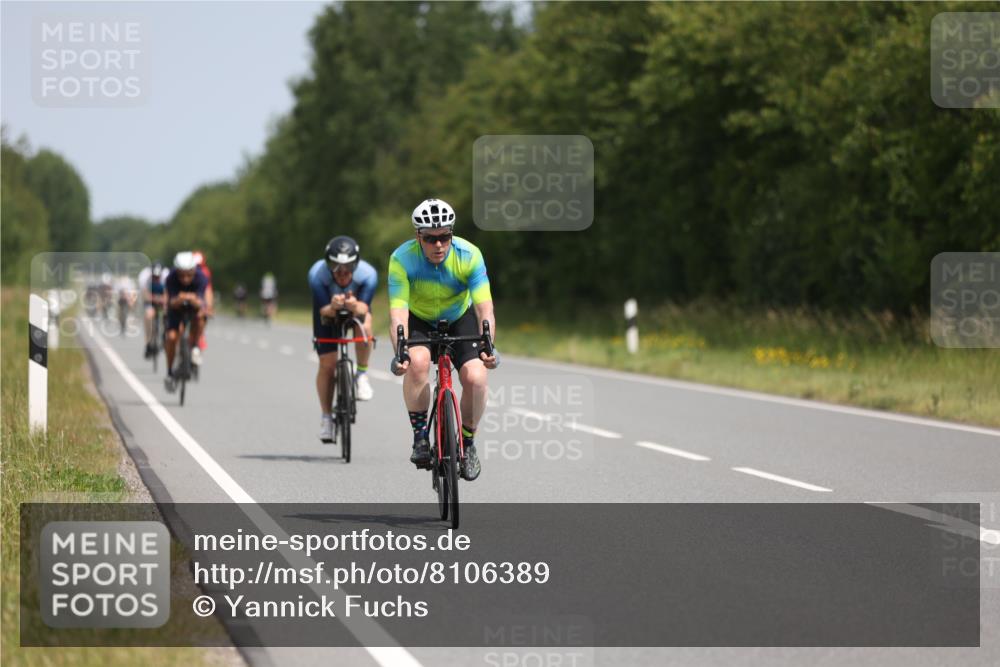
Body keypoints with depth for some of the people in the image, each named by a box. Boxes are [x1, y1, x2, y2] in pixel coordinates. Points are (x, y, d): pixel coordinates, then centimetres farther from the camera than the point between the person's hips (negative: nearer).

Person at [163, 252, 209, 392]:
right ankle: (170, 373, 2)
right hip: (177, 306, 0)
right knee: (172, 336, -16)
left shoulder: (201, 278, -32)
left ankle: (194, 347, -11)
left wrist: (194, 300, -63)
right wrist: (179, 300, -61)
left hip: (194, 304, 0)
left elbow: (200, 303, -40)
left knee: (199, 316, -35)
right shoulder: (171, 279, -31)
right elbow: (172, 303, -38)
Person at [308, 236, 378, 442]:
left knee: (364, 327, -35)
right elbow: (324, 311, -35)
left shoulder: (367, 274, -36)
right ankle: (326, 416, 11)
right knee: (327, 364, -7)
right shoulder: (317, 274, -36)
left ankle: (362, 375, -11)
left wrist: (355, 306, -60)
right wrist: (333, 307, -58)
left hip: (356, 306, 0)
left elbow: (364, 308, -36)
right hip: (328, 308, 0)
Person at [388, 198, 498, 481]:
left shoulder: (469, 255, -27)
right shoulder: (402, 259, -28)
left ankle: (468, 442, 3)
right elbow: (398, 312, -34)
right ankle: (420, 436, -16)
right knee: (417, 361, -33)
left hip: (460, 319, 1)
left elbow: (484, 307, -33)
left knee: (475, 378, -22)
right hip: (420, 321, -1)